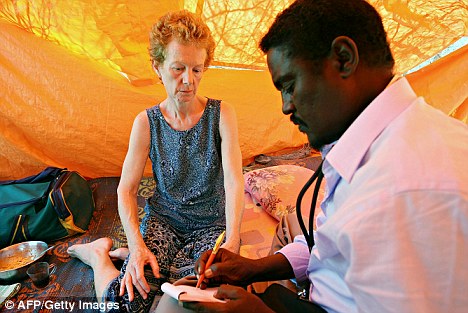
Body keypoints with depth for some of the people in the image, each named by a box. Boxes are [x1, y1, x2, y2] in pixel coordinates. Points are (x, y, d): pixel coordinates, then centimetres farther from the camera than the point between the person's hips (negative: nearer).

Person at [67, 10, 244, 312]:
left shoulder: (221, 114, -8)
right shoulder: (147, 122, -5)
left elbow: (234, 179, -18)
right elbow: (126, 190, -4)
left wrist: (232, 240, -32)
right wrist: (137, 244, -20)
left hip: (212, 224, 1)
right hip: (163, 219, 0)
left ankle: (126, 254, 0)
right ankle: (98, 255, 13)